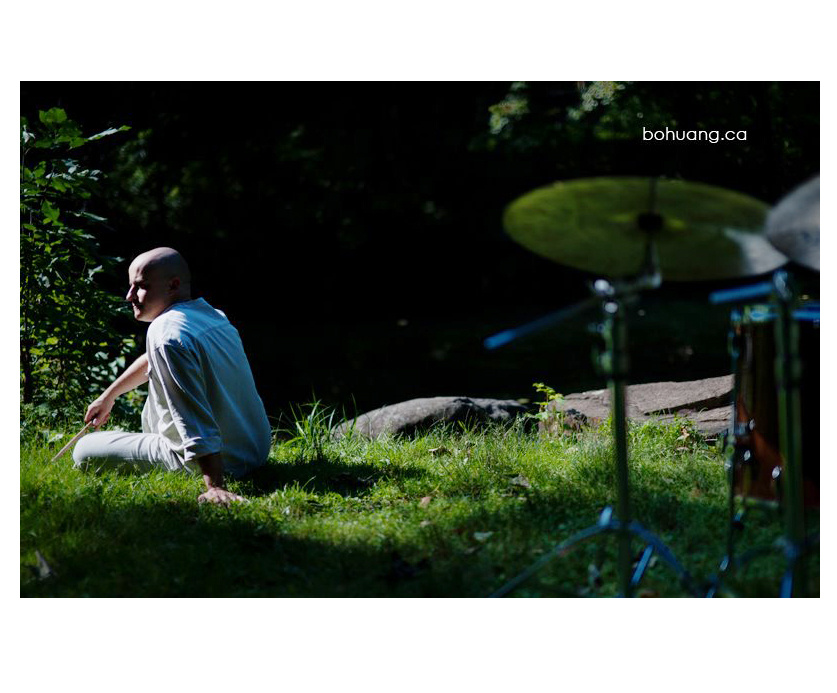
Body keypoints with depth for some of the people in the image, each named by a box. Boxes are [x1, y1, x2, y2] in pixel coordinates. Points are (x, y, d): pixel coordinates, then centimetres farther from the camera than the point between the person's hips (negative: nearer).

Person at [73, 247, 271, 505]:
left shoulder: (166, 332, -24)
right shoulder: (208, 312, 6)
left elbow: (197, 418, -32)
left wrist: (215, 488, -36)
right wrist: (108, 396, 34)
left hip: (221, 462, -10)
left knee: (84, 452, -2)